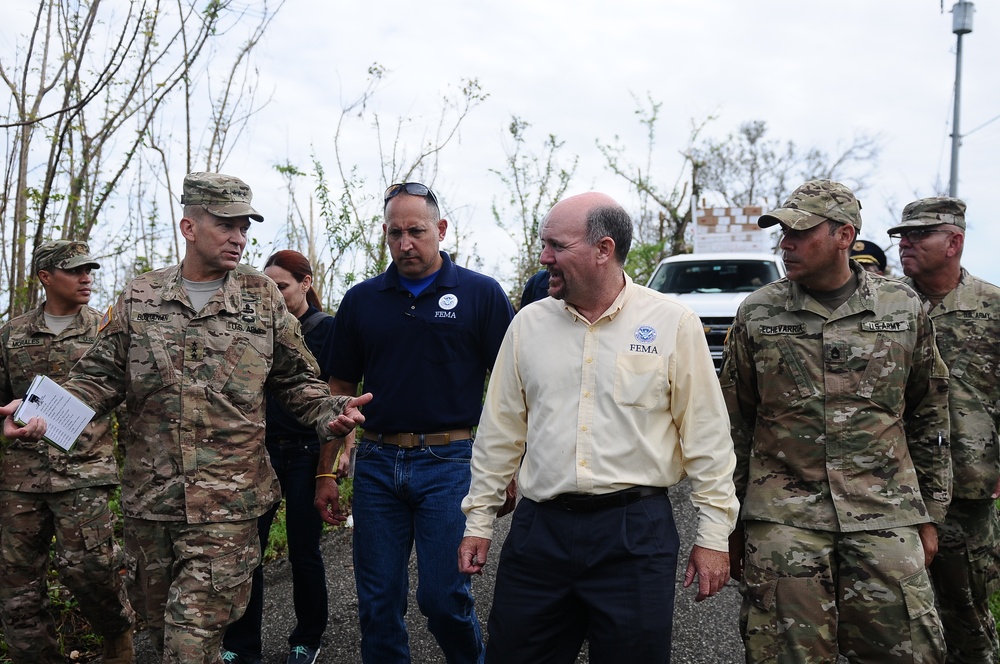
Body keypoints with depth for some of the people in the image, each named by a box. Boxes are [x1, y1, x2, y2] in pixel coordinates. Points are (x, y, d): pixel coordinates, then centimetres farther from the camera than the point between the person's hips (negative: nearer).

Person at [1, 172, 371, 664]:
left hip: (227, 503, -3)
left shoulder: (263, 298, 4)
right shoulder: (138, 297, 7)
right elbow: (100, 377, 7)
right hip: (148, 495, 3)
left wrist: (330, 411, -11)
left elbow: (296, 381, 9)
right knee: (156, 616, 16)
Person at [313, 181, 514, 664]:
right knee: (377, 602, 9)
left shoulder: (482, 294, -1)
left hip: (448, 461, -3)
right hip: (377, 462, 3)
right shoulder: (361, 300, 9)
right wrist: (326, 472, 10)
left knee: (443, 597, -1)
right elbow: (340, 389, 13)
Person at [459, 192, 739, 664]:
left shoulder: (674, 324, -4)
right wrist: (478, 522, 10)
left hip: (636, 532, -3)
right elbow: (500, 432, 10)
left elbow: (707, 436, -1)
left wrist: (713, 534, -2)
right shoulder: (528, 324, 5)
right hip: (539, 530, 3)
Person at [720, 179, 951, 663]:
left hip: (885, 519, 1)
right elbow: (733, 425, 8)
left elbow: (929, 418, 12)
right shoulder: (757, 314, 3)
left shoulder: (905, 309, 5)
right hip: (783, 519, 0)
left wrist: (929, 515, 12)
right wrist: (729, 525, 8)